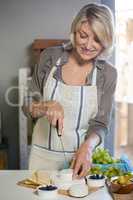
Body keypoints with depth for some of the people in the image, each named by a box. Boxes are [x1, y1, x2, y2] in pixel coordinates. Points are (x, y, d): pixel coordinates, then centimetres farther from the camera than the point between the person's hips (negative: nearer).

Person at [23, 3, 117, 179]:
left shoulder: (108, 74, -9)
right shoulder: (50, 57, -9)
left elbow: (100, 124, -5)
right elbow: (28, 106, -3)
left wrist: (87, 147, -25)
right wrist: (47, 106, -24)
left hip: (82, 156, 0)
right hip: (44, 155, 1)